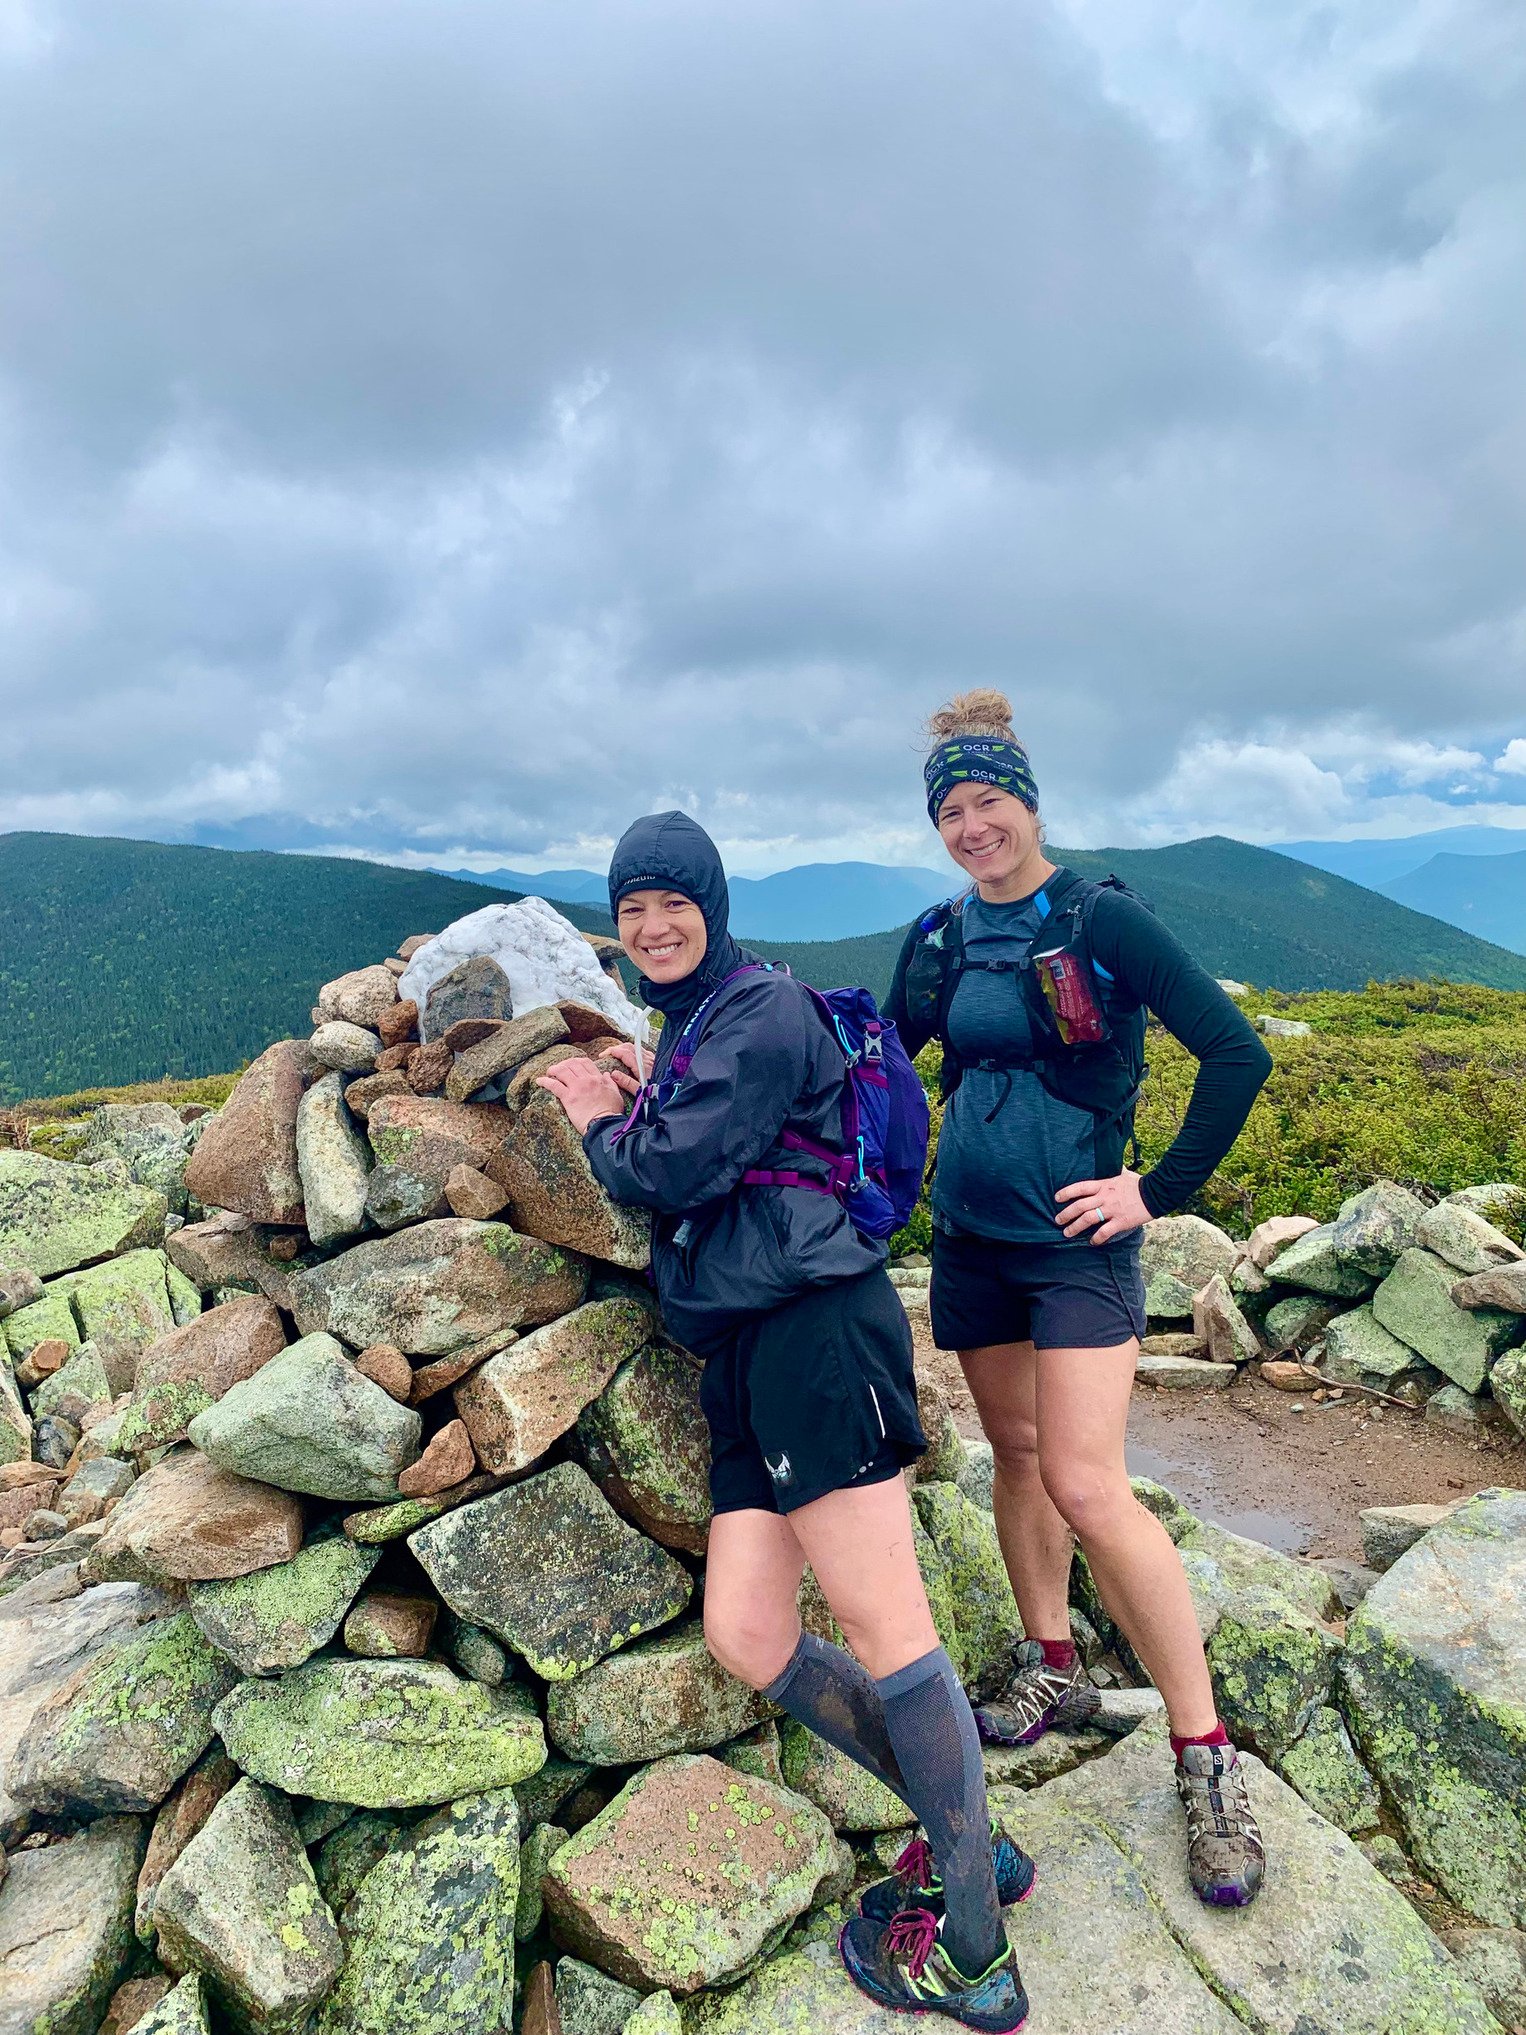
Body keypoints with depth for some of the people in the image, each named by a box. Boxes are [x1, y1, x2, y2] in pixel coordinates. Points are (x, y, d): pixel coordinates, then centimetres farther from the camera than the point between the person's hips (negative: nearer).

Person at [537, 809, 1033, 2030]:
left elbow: (676, 1170, -13)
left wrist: (604, 1125, 6)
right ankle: (973, 1844, 21)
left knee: (880, 1619, -5)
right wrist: (642, 1103, 10)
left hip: (815, 1327, -9)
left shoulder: (762, 1006, -4)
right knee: (745, 1636, 6)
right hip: (744, 1350, 10)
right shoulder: (690, 1030, 25)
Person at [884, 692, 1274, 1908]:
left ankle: (1206, 1754, 7)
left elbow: (1237, 1054, -10)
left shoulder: (1103, 922, -9)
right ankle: (1053, 1669, 35)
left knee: (1087, 1486, -10)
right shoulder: (939, 941, 6)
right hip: (971, 1236, 5)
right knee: (1017, 1450, 16)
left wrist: (1162, 1191, -10)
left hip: (1072, 1235, -5)